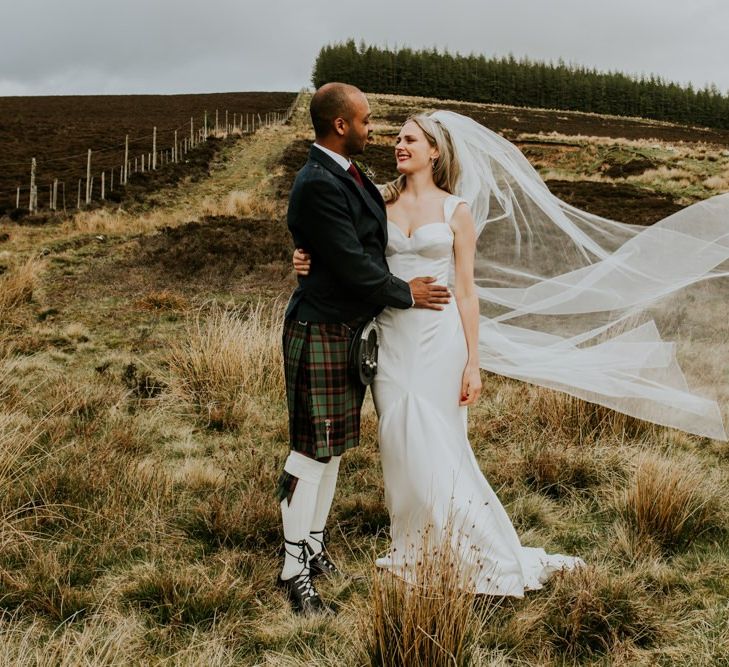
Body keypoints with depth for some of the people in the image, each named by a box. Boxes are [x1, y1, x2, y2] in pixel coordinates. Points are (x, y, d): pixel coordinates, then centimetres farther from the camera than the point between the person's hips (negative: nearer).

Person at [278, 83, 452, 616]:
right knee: (312, 450, -4)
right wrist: (406, 294, -8)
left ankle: (314, 545, 28)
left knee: (332, 447, 16)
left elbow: (372, 244, 22)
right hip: (320, 333, -10)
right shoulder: (318, 184, -20)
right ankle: (294, 568, 5)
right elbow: (352, 265, -21)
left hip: (350, 330, 10)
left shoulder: (350, 175, 11)